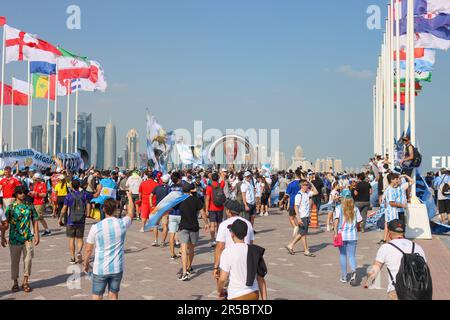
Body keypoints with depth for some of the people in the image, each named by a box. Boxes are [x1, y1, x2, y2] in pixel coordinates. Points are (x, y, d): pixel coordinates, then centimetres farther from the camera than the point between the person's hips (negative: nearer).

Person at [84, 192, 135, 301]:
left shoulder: (96, 227, -13)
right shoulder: (122, 224, -8)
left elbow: (88, 249, -4)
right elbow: (131, 213, 15)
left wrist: (86, 264, 14)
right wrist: (130, 197, 31)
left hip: (100, 270, -2)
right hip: (117, 268, 2)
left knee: (97, 297, 8)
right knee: (114, 296, 15)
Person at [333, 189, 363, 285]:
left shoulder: (339, 208, -5)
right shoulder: (355, 209, 1)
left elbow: (336, 220, -15)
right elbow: (359, 221, 3)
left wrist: (335, 233, -15)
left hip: (342, 235, -1)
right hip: (353, 235, 1)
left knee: (342, 255, 13)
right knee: (352, 255, 8)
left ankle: (344, 277, 19)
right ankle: (353, 271, -20)